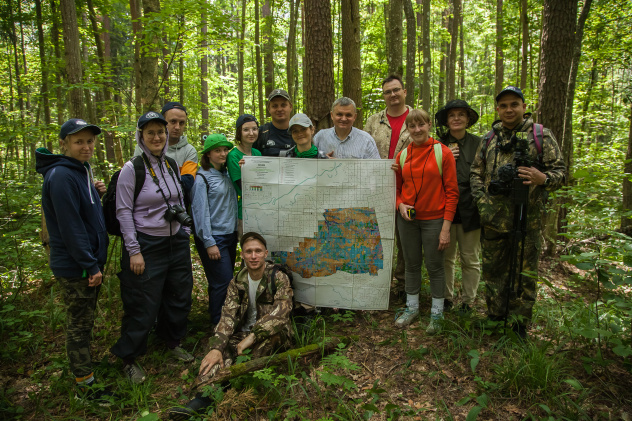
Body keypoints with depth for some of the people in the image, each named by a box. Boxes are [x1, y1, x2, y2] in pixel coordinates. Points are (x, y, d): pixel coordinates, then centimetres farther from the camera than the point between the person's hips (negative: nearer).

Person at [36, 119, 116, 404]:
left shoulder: (81, 171, 10)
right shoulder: (61, 176, -20)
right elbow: (70, 226, -24)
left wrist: (97, 194, -3)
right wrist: (90, 265, -20)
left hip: (89, 263, 9)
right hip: (74, 266, -9)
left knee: (84, 321, 21)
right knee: (78, 325, 4)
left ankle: (83, 366, 39)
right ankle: (84, 385, 18)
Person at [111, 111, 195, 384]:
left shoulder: (172, 165, 7)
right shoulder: (132, 169, -10)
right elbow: (123, 211, -11)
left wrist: (185, 234, 12)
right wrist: (134, 251, -14)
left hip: (177, 242, 6)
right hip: (147, 245, -6)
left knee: (180, 295, 14)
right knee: (143, 305, 0)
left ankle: (173, 343, 37)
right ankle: (129, 358, 21)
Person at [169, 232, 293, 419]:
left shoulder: (278, 277, -10)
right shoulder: (237, 282, 2)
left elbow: (281, 312, -24)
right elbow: (227, 315, -10)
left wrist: (252, 337, -33)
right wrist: (216, 347, -28)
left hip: (273, 338, -3)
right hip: (243, 334, 3)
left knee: (270, 332, -36)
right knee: (223, 350, -26)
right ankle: (204, 397, -41)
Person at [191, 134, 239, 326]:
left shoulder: (226, 174, 12)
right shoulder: (202, 178, -9)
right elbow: (200, 212, -14)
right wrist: (209, 243, -16)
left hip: (230, 234, 7)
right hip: (214, 237, -7)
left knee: (223, 280, 12)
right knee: (223, 281, -6)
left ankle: (216, 315, 26)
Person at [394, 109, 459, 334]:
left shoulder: (443, 152, -7)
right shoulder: (402, 155, 4)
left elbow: (452, 192, -7)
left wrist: (446, 227, -12)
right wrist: (400, 204, -8)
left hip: (434, 219, -3)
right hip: (407, 218, 4)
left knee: (435, 266, 6)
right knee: (412, 264, 14)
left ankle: (437, 313, 23)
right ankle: (412, 307, 31)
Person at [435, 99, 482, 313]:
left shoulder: (479, 144, 2)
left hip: (469, 210, -1)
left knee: (470, 259, 8)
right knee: (445, 257, 10)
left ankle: (468, 301, 22)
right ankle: (446, 297, 25)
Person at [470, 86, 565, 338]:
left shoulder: (541, 135, 2)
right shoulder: (489, 139, 11)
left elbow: (559, 171, 1)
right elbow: (476, 174, 12)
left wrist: (543, 179, -22)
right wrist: (483, 203, -3)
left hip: (528, 220, -2)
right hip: (494, 220, 3)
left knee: (524, 274, 5)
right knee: (494, 270, 12)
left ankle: (519, 327, 20)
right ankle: (494, 319, 29)